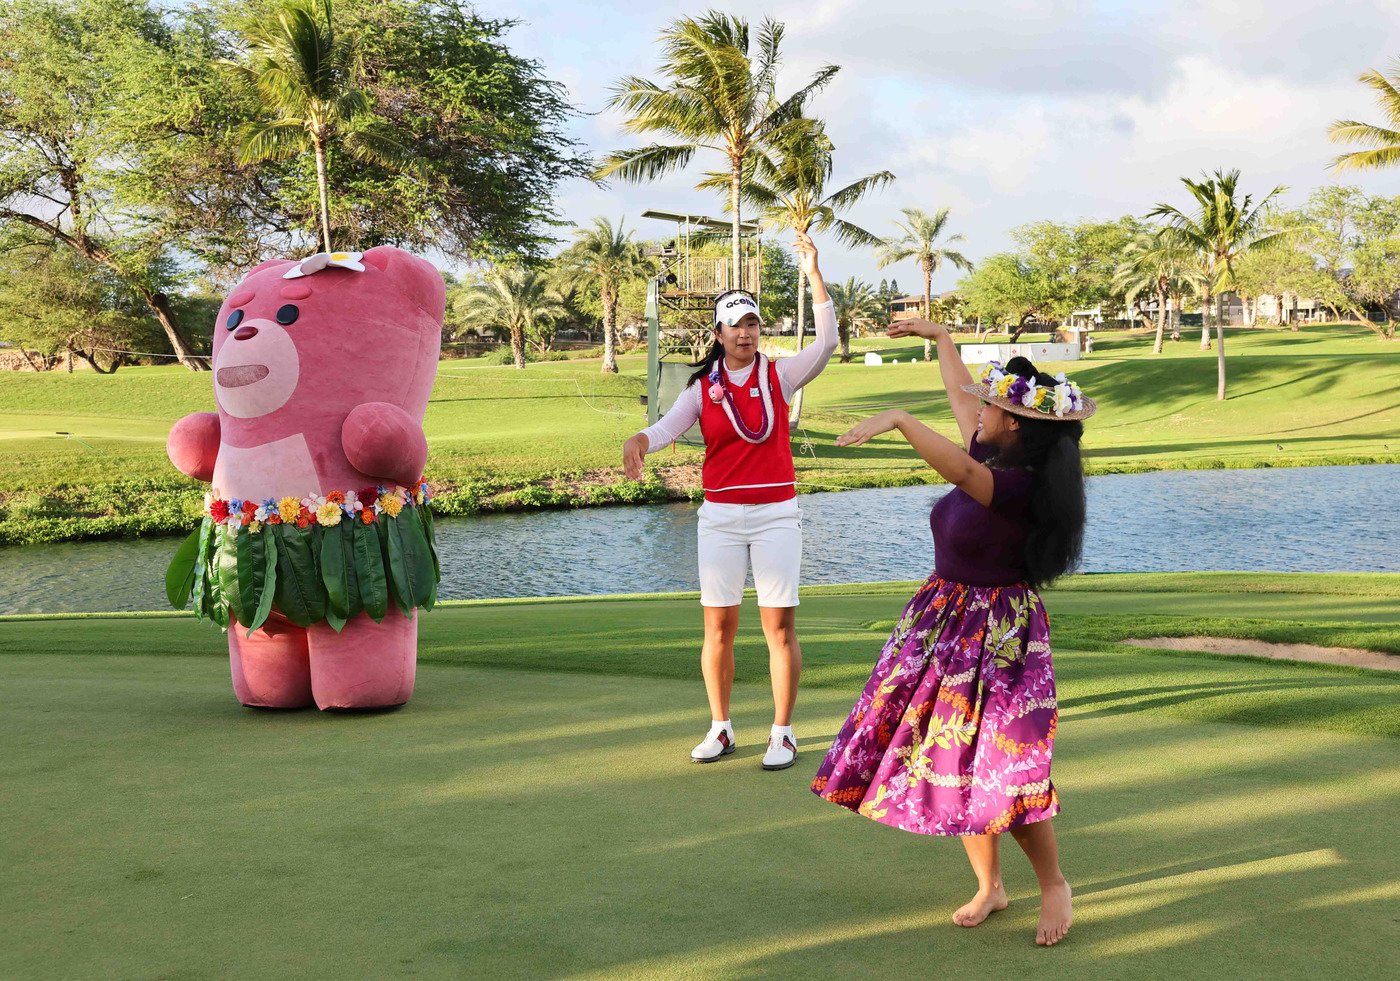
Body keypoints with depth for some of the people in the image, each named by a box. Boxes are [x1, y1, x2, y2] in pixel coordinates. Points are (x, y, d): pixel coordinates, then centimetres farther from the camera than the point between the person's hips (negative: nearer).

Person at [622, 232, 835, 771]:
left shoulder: (779, 375, 3)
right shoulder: (703, 387, 4)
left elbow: (826, 342, -10)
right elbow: (667, 427, -11)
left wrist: (813, 274, -18)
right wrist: (639, 440, -34)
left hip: (776, 513, -1)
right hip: (720, 516, 1)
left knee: (779, 624, -1)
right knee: (718, 625, 4)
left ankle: (782, 732, 8)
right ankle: (720, 729, 18)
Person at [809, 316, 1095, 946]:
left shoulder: (1020, 486, -23)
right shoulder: (994, 456, 2)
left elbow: (959, 471, -43)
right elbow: (956, 393, 18)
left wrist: (899, 419, -47)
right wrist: (937, 336, 29)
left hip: (997, 634, -9)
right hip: (945, 624, 9)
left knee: (999, 770, -8)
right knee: (956, 761, 11)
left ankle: (1054, 885, 14)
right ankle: (989, 887, 26)